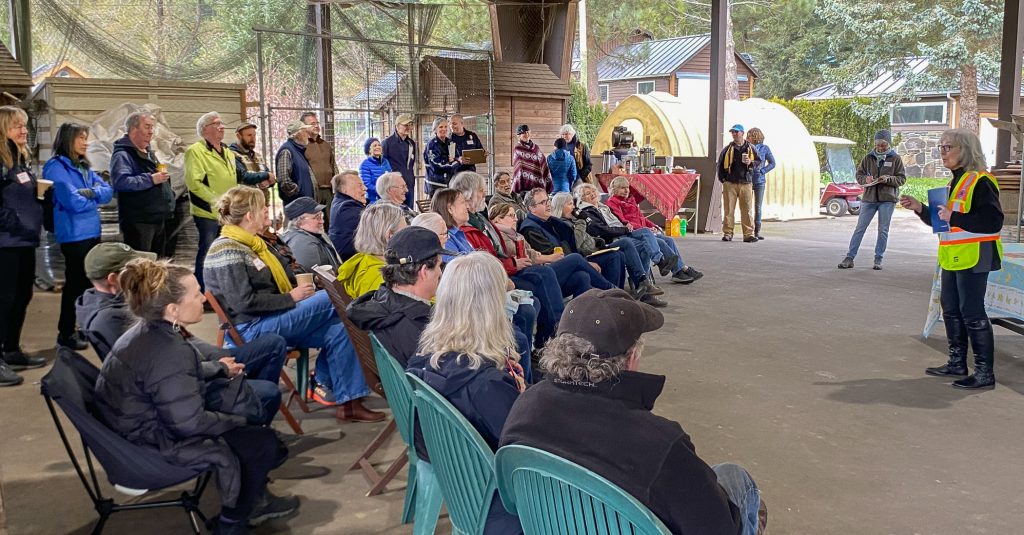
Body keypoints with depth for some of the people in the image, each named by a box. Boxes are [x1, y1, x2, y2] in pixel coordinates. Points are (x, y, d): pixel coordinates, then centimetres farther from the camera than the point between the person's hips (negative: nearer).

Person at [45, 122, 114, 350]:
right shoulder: (57, 167, -10)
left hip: (92, 232, 8)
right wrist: (95, 199, -2)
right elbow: (73, 201, -19)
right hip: (73, 234, -8)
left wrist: (90, 192, -14)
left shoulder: (85, 167, 15)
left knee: (90, 281, 12)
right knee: (75, 282, -3)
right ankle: (66, 332, 7)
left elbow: (108, 191, 6)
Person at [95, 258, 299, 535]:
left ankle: (255, 499, 31)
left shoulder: (145, 333, 1)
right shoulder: (169, 353, -30)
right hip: (156, 445, -10)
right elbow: (190, 423, -27)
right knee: (262, 440, -3)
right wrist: (237, 421, -11)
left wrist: (219, 369, 22)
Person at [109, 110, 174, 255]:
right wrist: (150, 179, -27)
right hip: (138, 222, -9)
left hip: (159, 220, 9)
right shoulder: (123, 154, -11)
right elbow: (120, 182, -28)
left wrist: (169, 202, 22)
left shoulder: (149, 153, 20)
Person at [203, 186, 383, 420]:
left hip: (272, 320, 10)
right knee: (330, 299, -16)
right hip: (253, 329, -10)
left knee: (338, 330, -8)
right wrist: (291, 298, -16)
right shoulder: (227, 251, -14)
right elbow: (244, 302, -22)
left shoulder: (248, 243, 15)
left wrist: (298, 288, 4)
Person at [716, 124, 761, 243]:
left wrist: (751, 163, -9)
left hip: (746, 184, 0)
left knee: (747, 210, -2)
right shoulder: (727, 149, 8)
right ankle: (727, 233, 7)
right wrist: (722, 179, 8)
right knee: (729, 209, 1)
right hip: (730, 184, 0)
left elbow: (759, 162, 12)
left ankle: (748, 234, 1)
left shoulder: (750, 148, 8)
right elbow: (720, 164, 14)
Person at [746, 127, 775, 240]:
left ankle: (757, 231, 10)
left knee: (758, 207, 4)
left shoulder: (764, 148, 2)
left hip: (759, 181, 1)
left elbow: (772, 163, 6)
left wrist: (761, 171, -7)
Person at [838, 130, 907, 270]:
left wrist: (888, 179, -17)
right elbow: (859, 174, 11)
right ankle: (849, 258, 3)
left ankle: (878, 259, 13)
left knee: (883, 230, 5)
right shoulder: (869, 158, 6)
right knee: (860, 228, 1)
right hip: (869, 198, 1)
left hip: (887, 199, -1)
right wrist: (865, 179, -11)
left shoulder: (896, 159, 2)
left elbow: (902, 178, 1)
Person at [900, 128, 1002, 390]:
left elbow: (993, 221, -23)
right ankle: (957, 363, 27)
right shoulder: (956, 181, 16)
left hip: (973, 258, -10)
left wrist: (954, 218, -25)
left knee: (972, 313, -6)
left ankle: (985, 372, 2)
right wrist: (920, 208, 10)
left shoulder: (981, 181, -14)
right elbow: (942, 221, 23)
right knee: (951, 310, 15)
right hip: (953, 258, 10)